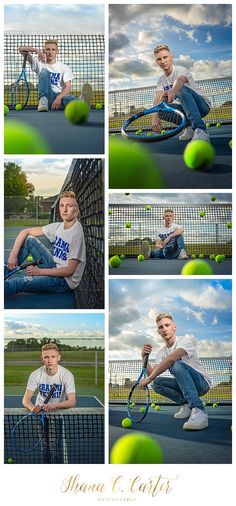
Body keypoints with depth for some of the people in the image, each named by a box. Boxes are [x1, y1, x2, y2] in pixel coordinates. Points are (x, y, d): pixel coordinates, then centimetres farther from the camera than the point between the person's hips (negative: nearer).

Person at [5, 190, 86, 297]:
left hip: (65, 281, -8)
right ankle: (8, 270, 4)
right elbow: (25, 232, 5)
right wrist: (13, 255, -8)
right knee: (29, 240, 1)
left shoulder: (77, 233, -21)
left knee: (19, 283, -23)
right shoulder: (58, 226, 1)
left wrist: (40, 271, -21)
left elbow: (69, 271, -23)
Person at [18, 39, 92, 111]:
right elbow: (21, 49, 7)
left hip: (60, 96, 0)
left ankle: (82, 102, -72)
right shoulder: (39, 63, 11)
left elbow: (68, 87, -6)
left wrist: (59, 98, -26)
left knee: (70, 98, -37)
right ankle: (43, 100, -37)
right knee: (44, 71, -21)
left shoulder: (64, 67, 7)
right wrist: (36, 50, -12)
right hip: (47, 97, 0)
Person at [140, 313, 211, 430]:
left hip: (202, 383, -6)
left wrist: (148, 379, -34)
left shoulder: (186, 340, -14)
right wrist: (144, 358, -17)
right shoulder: (161, 353, 7)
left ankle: (199, 411, -44)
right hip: (183, 385, 6)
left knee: (176, 365, -33)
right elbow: (152, 375, -3)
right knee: (156, 383, -15)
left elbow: (171, 359, -32)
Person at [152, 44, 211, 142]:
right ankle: (190, 126, -3)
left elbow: (180, 80, -40)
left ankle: (200, 129, -45)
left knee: (182, 89, -36)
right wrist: (155, 117, -35)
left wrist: (172, 91, -65)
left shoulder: (181, 70, -14)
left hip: (203, 105, -6)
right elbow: (158, 99, -13)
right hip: (184, 108, 6)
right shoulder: (161, 80, 4)